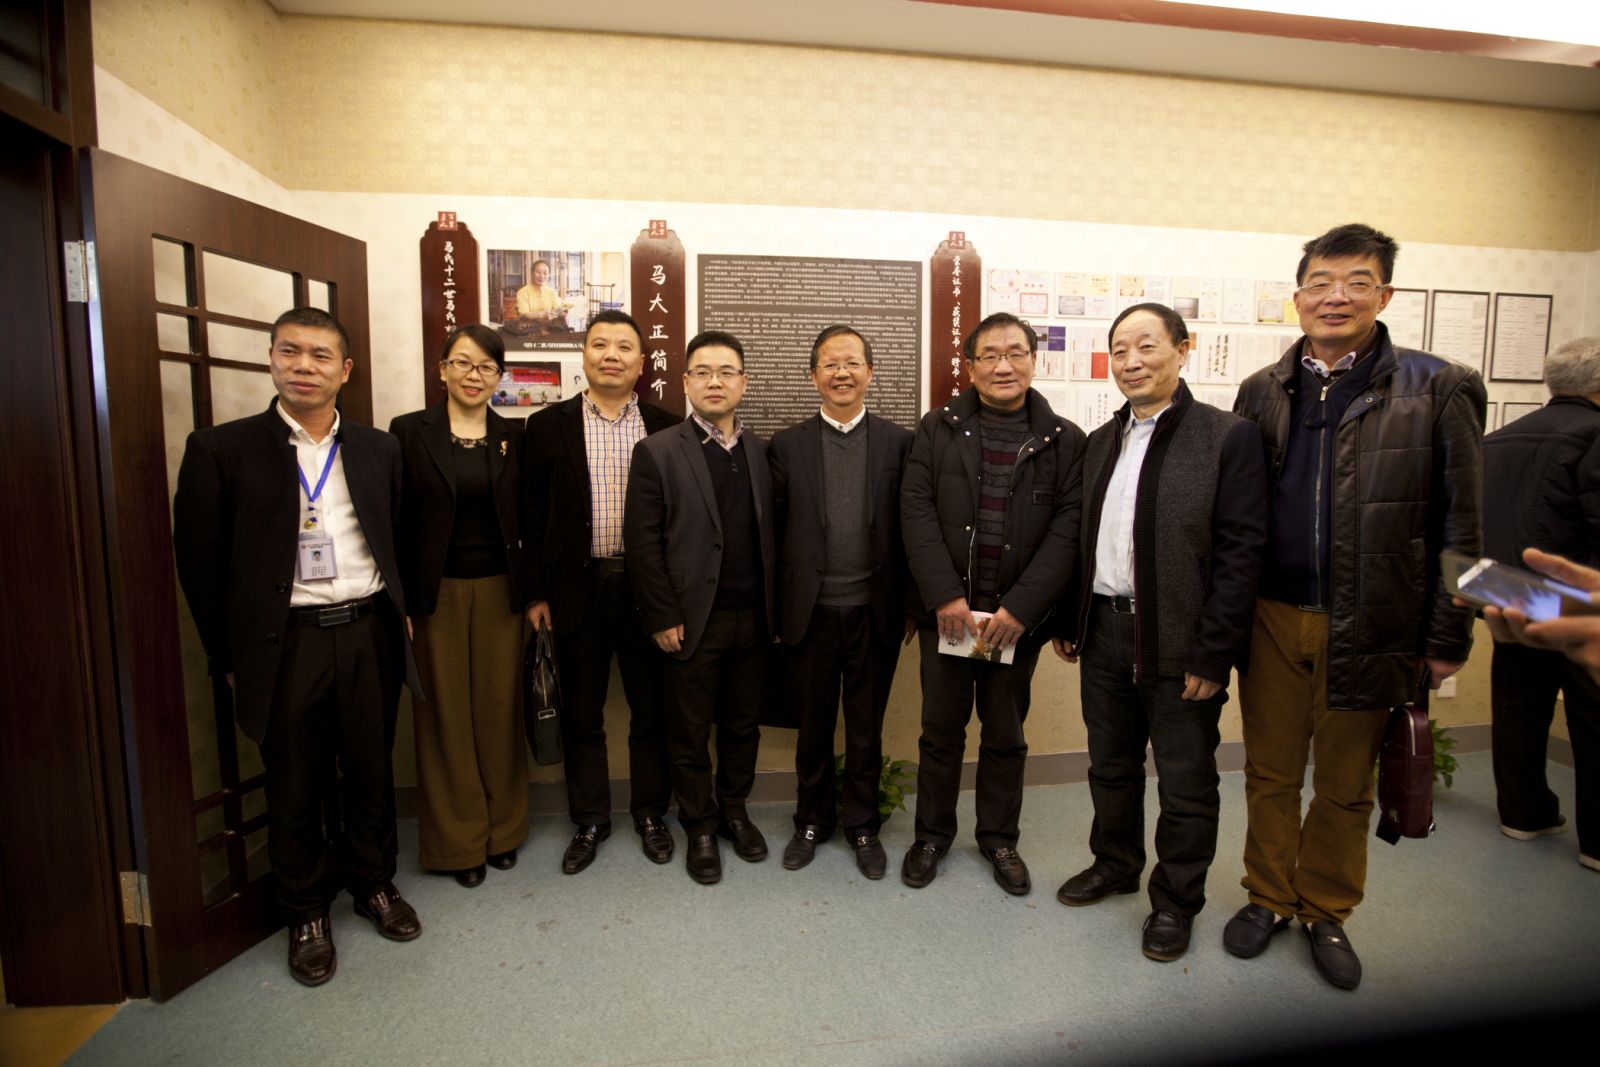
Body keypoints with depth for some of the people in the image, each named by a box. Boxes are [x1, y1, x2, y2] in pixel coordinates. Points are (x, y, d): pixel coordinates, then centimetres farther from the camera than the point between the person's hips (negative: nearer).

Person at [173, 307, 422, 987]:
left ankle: (374, 883, 37)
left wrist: (401, 615, 5)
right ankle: (306, 912, 33)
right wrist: (230, 658, -1)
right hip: (285, 644, -2)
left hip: (369, 635, 2)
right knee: (294, 788, 12)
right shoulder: (220, 449, -2)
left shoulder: (378, 449, 6)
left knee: (371, 775, 15)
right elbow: (201, 564, -1)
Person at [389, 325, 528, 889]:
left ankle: (502, 830, 28)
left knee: (500, 712, 10)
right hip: (437, 594, -1)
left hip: (500, 592, 2)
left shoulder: (514, 436, 4)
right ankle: (458, 841, 24)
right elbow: (396, 523, -2)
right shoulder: (410, 431, -1)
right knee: (446, 717, 7)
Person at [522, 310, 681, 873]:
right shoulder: (548, 426, 3)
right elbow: (533, 516, 3)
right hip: (579, 588, 1)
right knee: (581, 715, 12)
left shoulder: (668, 428, 2)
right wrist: (537, 592, 0)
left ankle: (650, 812, 31)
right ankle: (590, 819, 31)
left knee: (652, 709, 11)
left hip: (648, 587, 0)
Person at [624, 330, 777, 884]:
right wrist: (662, 618, -11)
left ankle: (734, 810, 37)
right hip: (693, 622, -3)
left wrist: (774, 608, 3)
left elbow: (772, 533, 7)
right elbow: (641, 542, -8)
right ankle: (700, 828, 29)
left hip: (752, 618, 3)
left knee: (743, 725, 16)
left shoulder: (762, 451, 7)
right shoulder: (657, 451, -4)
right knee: (690, 733, 10)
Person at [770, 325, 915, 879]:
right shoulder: (787, 445, 2)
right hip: (811, 611, 0)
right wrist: (775, 606, -1)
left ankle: (862, 824, 34)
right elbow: (773, 528, 2)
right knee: (813, 725, 15)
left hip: (875, 611, 0)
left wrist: (912, 604, 1)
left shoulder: (898, 443, 2)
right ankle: (812, 820, 35)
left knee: (866, 728, 14)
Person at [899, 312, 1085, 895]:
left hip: (1017, 616, 0)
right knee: (941, 729, 12)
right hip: (947, 609, 0)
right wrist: (945, 597, -13)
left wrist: (1019, 609, -14)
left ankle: (999, 838, 35)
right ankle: (932, 834, 32)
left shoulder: (1064, 441, 1)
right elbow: (917, 511, -5)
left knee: (1006, 732, 15)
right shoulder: (937, 429, 2)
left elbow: (1068, 529, -5)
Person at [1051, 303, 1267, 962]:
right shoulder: (1100, 443, 10)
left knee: (1185, 783, 11)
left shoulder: (1228, 437, -9)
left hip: (1180, 645, -5)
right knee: (1111, 767, 20)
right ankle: (1114, 865, 42)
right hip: (1104, 634, 6)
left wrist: (1212, 653, -16)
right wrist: (1069, 624, 9)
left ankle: (1176, 900, 31)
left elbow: (1241, 551, -13)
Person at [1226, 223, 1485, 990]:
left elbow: (1459, 526, -2)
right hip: (1272, 619, 2)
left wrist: (1447, 638, -3)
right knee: (1270, 774, 14)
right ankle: (1268, 897, 34)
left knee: (1345, 788, 14)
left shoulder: (1438, 391, -2)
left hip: (1369, 629, -1)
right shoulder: (1262, 392, 4)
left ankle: (1325, 912, 35)